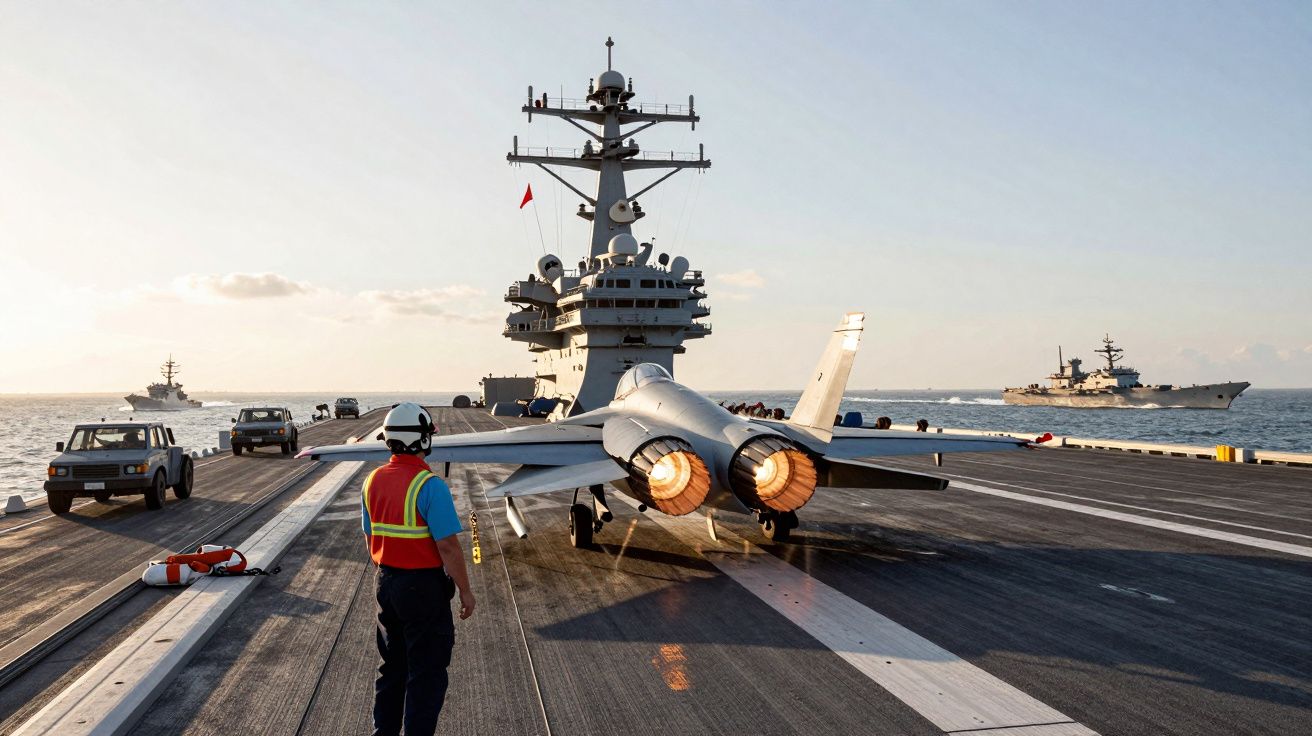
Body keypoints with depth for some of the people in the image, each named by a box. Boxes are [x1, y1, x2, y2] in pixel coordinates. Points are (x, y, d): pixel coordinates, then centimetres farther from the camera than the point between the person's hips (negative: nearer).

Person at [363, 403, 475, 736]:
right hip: (424, 586, -7)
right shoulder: (430, 486, -22)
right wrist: (465, 591, -10)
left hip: (385, 582, 7)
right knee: (427, 674, 5)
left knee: (392, 667, 21)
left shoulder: (373, 481, 1)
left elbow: (371, 537, 11)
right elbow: (448, 548, -21)